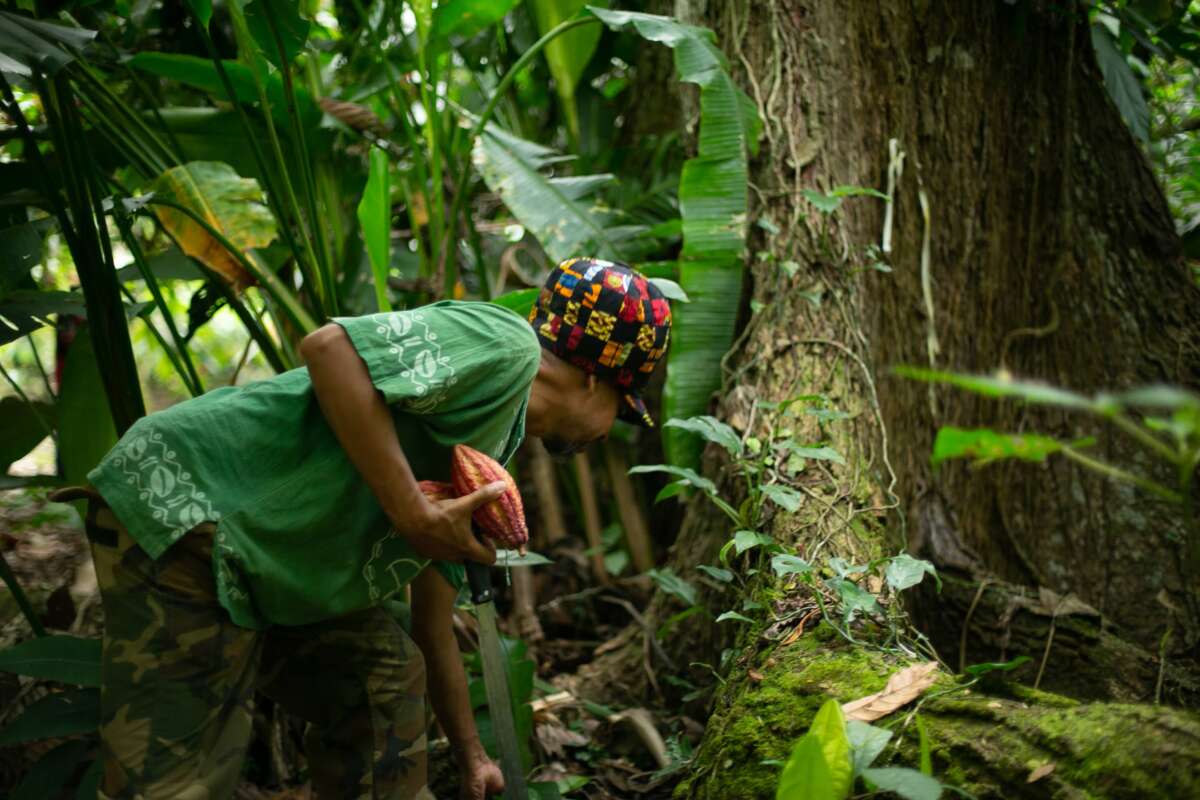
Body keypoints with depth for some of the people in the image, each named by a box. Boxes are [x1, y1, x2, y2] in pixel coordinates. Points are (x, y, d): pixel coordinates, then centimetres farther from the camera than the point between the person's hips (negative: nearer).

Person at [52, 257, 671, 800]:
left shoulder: (490, 456, 18)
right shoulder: (503, 345, -10)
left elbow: (432, 632, 25)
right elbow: (329, 348, -25)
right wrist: (413, 512, -22)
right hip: (178, 504, -10)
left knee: (386, 673, 14)